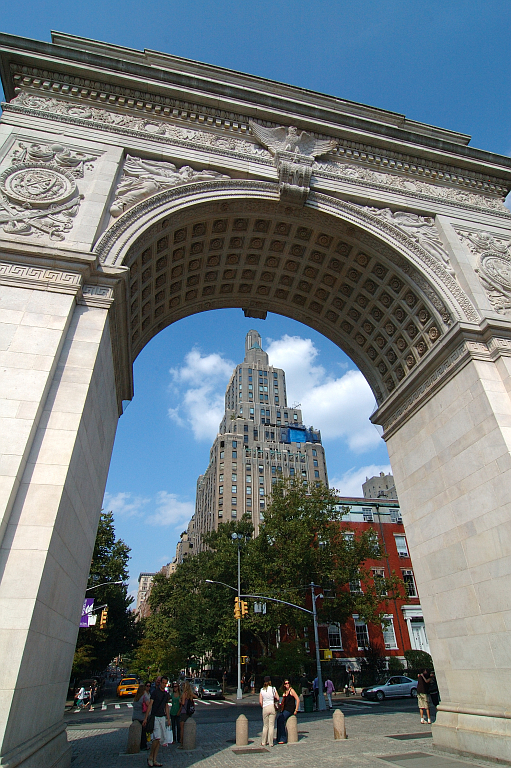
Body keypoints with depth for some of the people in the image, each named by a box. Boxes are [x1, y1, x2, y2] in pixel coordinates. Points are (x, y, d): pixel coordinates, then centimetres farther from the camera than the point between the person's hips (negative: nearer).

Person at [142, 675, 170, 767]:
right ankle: (150, 757, 3)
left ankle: (154, 760, 14)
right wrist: (146, 718, -13)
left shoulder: (166, 694, 10)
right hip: (155, 717, -6)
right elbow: (150, 705, -10)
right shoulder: (155, 692, -8)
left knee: (158, 739, 6)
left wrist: (168, 719, 15)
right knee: (157, 737, -15)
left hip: (162, 717, 6)